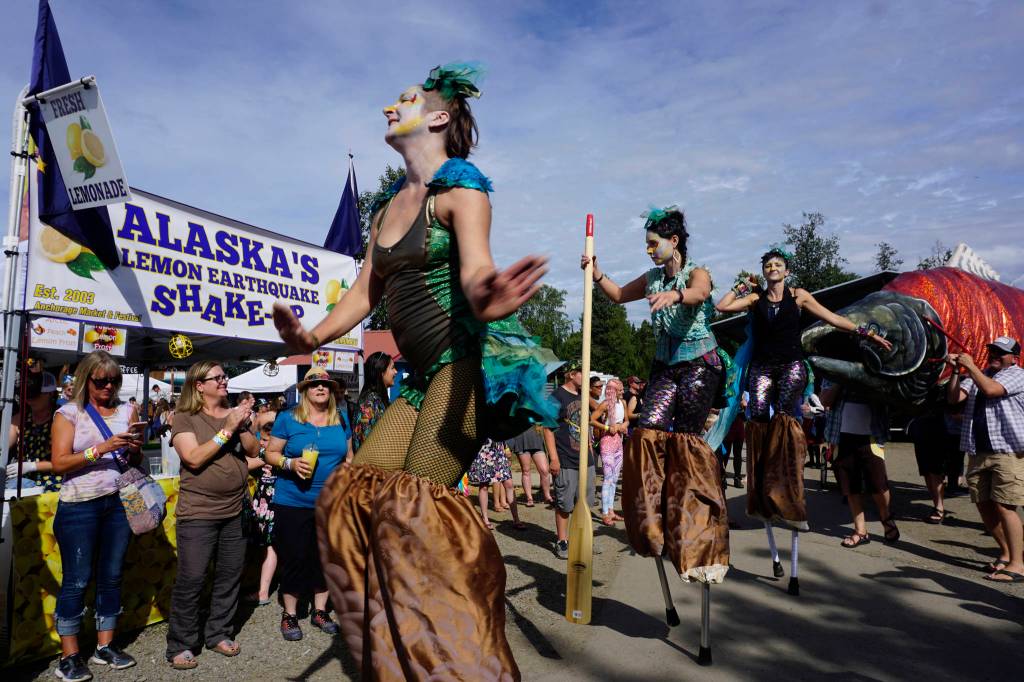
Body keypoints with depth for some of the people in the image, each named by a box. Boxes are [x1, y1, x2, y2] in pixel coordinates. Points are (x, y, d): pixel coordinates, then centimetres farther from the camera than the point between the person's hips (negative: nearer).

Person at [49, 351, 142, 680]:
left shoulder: (126, 411, 8)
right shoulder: (69, 413, -1)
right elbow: (59, 463, -10)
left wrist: (135, 449, -8)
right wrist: (101, 449, -21)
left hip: (118, 502, 4)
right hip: (79, 506, -3)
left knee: (112, 576, 10)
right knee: (77, 580, 2)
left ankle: (105, 645, 23)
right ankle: (69, 655, 15)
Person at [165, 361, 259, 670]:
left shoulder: (234, 413, 8)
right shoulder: (185, 417, -7)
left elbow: (254, 452, 4)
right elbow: (194, 458, -19)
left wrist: (243, 426, -13)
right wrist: (227, 429, -22)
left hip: (235, 511, 5)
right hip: (198, 514, -5)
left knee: (230, 576, 12)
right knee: (190, 580, -1)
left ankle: (219, 634, 27)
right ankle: (180, 646, 14)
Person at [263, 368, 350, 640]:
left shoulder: (341, 420, 7)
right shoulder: (288, 419, -4)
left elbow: (348, 456, 15)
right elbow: (271, 453, -2)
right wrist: (291, 463, -20)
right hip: (293, 503, -3)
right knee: (294, 558, 3)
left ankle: (320, 611, 28)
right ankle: (289, 615, 21)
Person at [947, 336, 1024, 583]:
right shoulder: (977, 375, 19)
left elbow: (990, 389, -18)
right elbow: (954, 397, 7)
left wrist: (970, 366, -10)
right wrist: (956, 370, -3)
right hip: (978, 452, 7)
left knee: (1004, 507, -11)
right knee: (984, 505, 11)